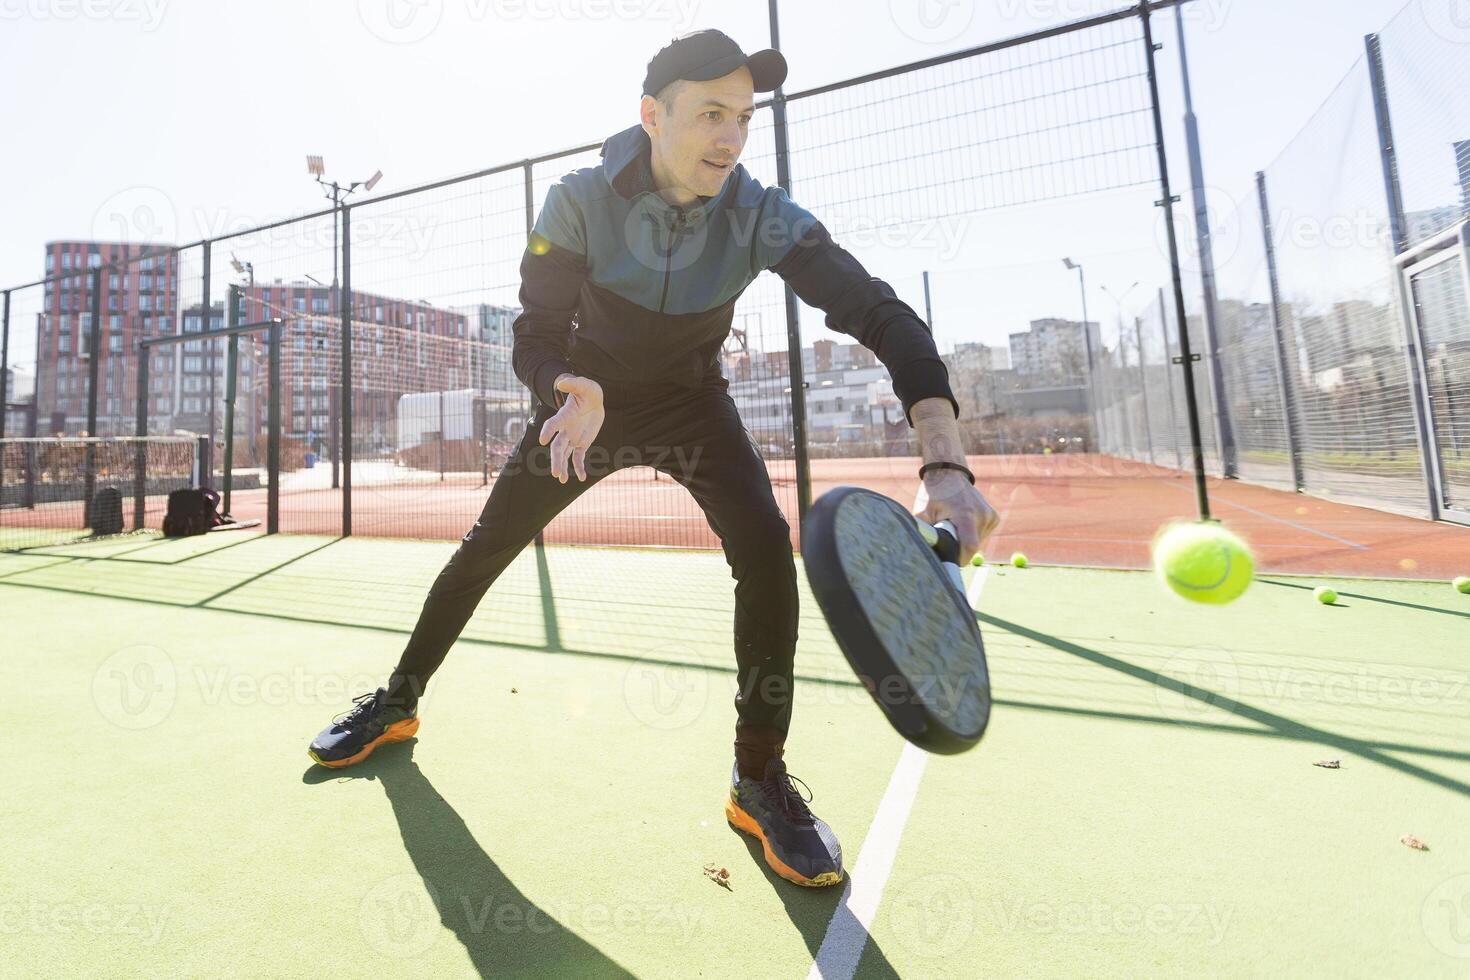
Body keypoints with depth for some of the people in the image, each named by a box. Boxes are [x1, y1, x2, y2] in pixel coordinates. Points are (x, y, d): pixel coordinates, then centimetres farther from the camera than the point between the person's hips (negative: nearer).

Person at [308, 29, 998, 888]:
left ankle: (759, 778, -7)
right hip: (589, 397, 1)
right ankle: (398, 704, 30)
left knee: (766, 546, -25)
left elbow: (883, 316, -31)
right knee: (485, 546, 3)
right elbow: (537, 337, -17)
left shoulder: (761, 216, -22)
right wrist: (571, 394, -43)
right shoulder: (581, 202, -19)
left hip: (693, 403, 0)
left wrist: (946, 464, -46)